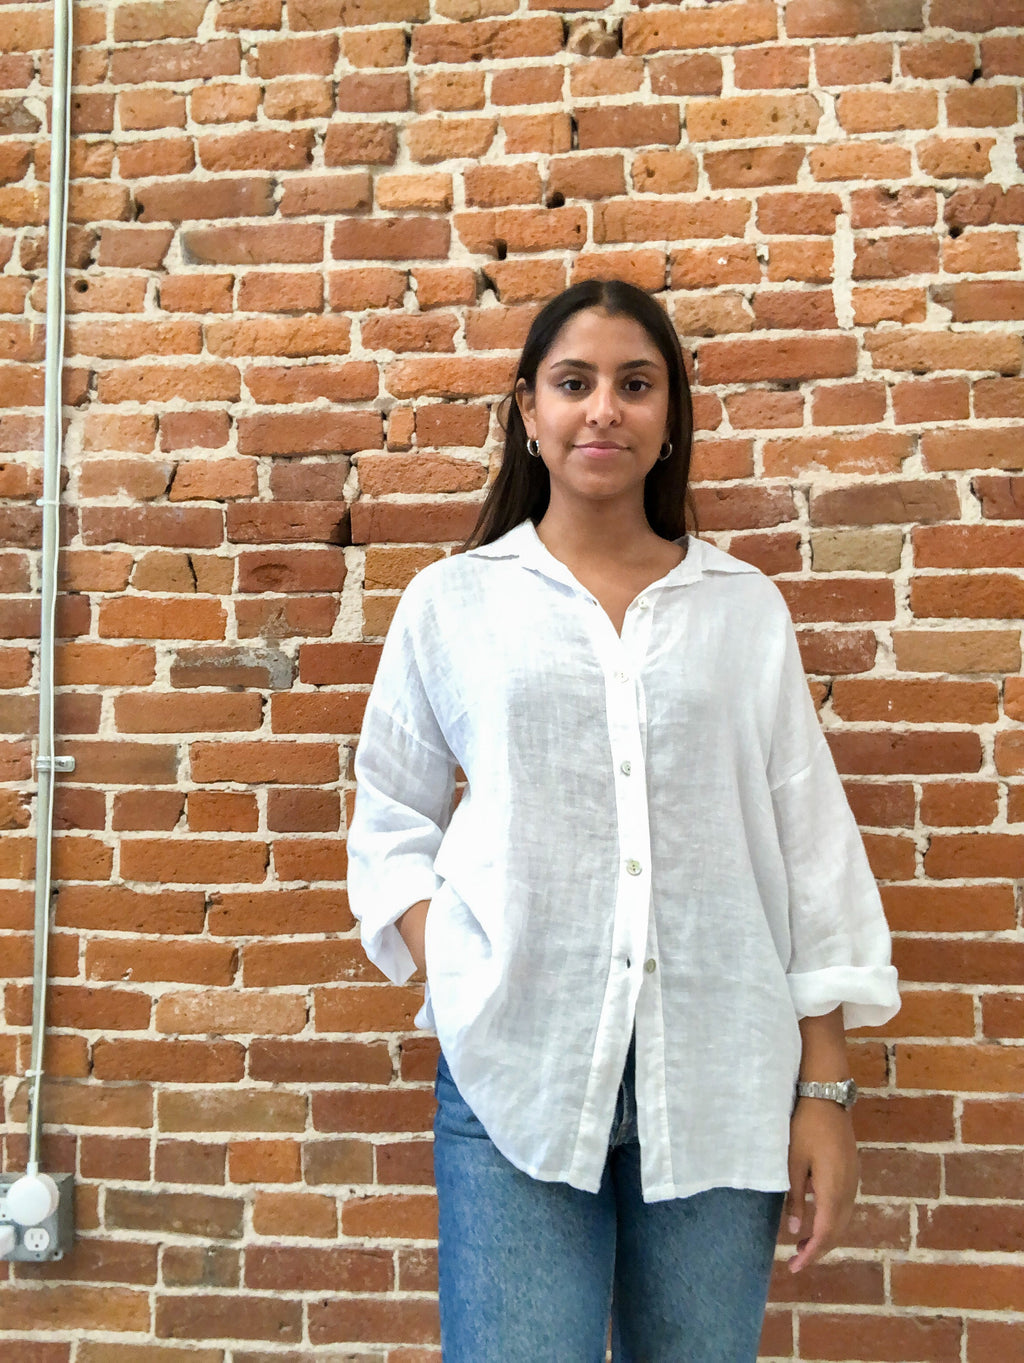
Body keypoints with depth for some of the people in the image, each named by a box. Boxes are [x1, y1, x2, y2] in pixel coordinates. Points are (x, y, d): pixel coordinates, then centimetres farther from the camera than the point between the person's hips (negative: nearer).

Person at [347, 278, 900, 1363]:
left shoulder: (744, 606, 8)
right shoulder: (452, 602, 6)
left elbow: (809, 850, 7)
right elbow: (391, 823, 10)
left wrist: (825, 1091, 4)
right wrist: (454, 981, -5)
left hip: (720, 1082, 2)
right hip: (514, 1070, -1)